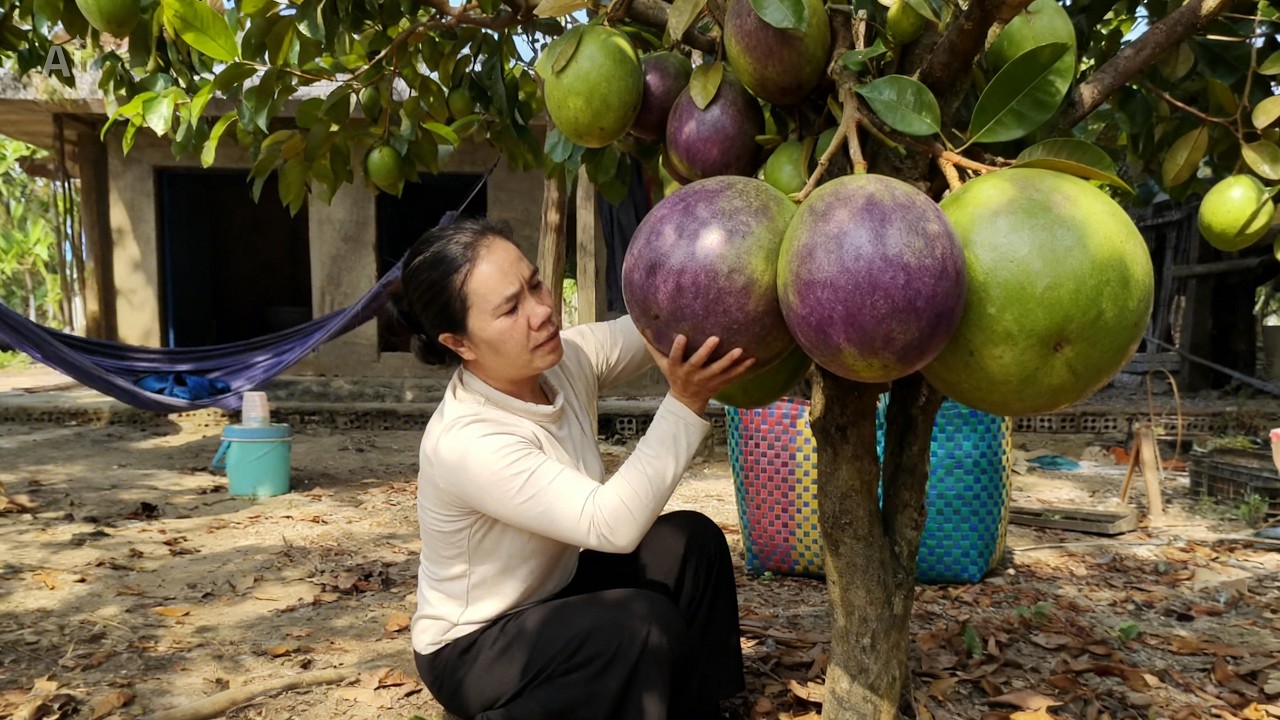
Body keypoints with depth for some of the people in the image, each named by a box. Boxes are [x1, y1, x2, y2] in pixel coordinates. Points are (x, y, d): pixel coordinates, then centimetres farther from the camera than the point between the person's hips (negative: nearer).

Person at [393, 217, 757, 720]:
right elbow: (612, 524, -39)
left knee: (690, 540, -11)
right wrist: (686, 402, -42)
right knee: (646, 621, -28)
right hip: (471, 647, -7)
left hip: (553, 593, 7)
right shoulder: (465, 443, -33)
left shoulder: (567, 359, -13)